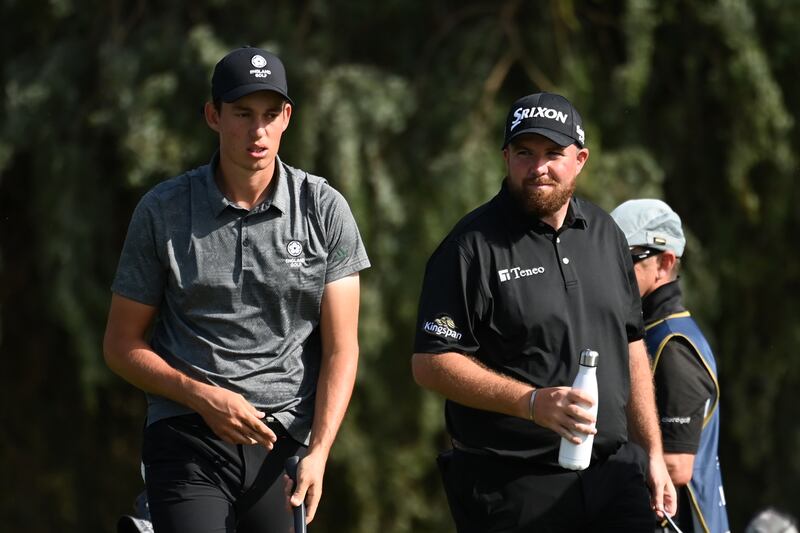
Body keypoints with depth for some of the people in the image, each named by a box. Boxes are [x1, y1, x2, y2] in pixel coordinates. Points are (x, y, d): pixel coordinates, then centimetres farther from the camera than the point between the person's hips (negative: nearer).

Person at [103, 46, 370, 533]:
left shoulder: (325, 209, 3)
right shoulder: (162, 211, 1)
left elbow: (341, 348, 1)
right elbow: (123, 345, 6)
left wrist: (317, 452, -12)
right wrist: (204, 397, -10)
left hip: (286, 438, 2)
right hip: (188, 438, -1)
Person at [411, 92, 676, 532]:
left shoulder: (605, 234, 13)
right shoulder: (473, 246, -7)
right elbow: (430, 363, -12)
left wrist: (653, 454, 16)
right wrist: (532, 403, -20)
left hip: (613, 474, 5)